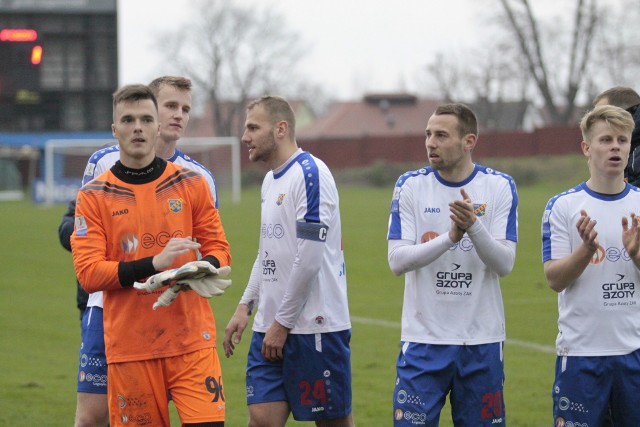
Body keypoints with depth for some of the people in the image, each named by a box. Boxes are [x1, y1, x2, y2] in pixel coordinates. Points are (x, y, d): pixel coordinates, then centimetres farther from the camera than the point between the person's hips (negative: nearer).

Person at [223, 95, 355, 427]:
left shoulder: (310, 173, -13)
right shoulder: (271, 180, 16)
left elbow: (309, 257, -18)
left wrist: (282, 324, -15)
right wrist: (245, 307, 15)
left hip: (314, 325, -8)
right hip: (271, 327, 8)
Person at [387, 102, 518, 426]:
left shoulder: (499, 187, -1)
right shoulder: (410, 186, 0)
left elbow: (505, 264, -8)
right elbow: (396, 260, -9)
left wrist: (473, 225, -26)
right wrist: (450, 237, -24)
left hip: (481, 340, 0)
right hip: (423, 339, 0)